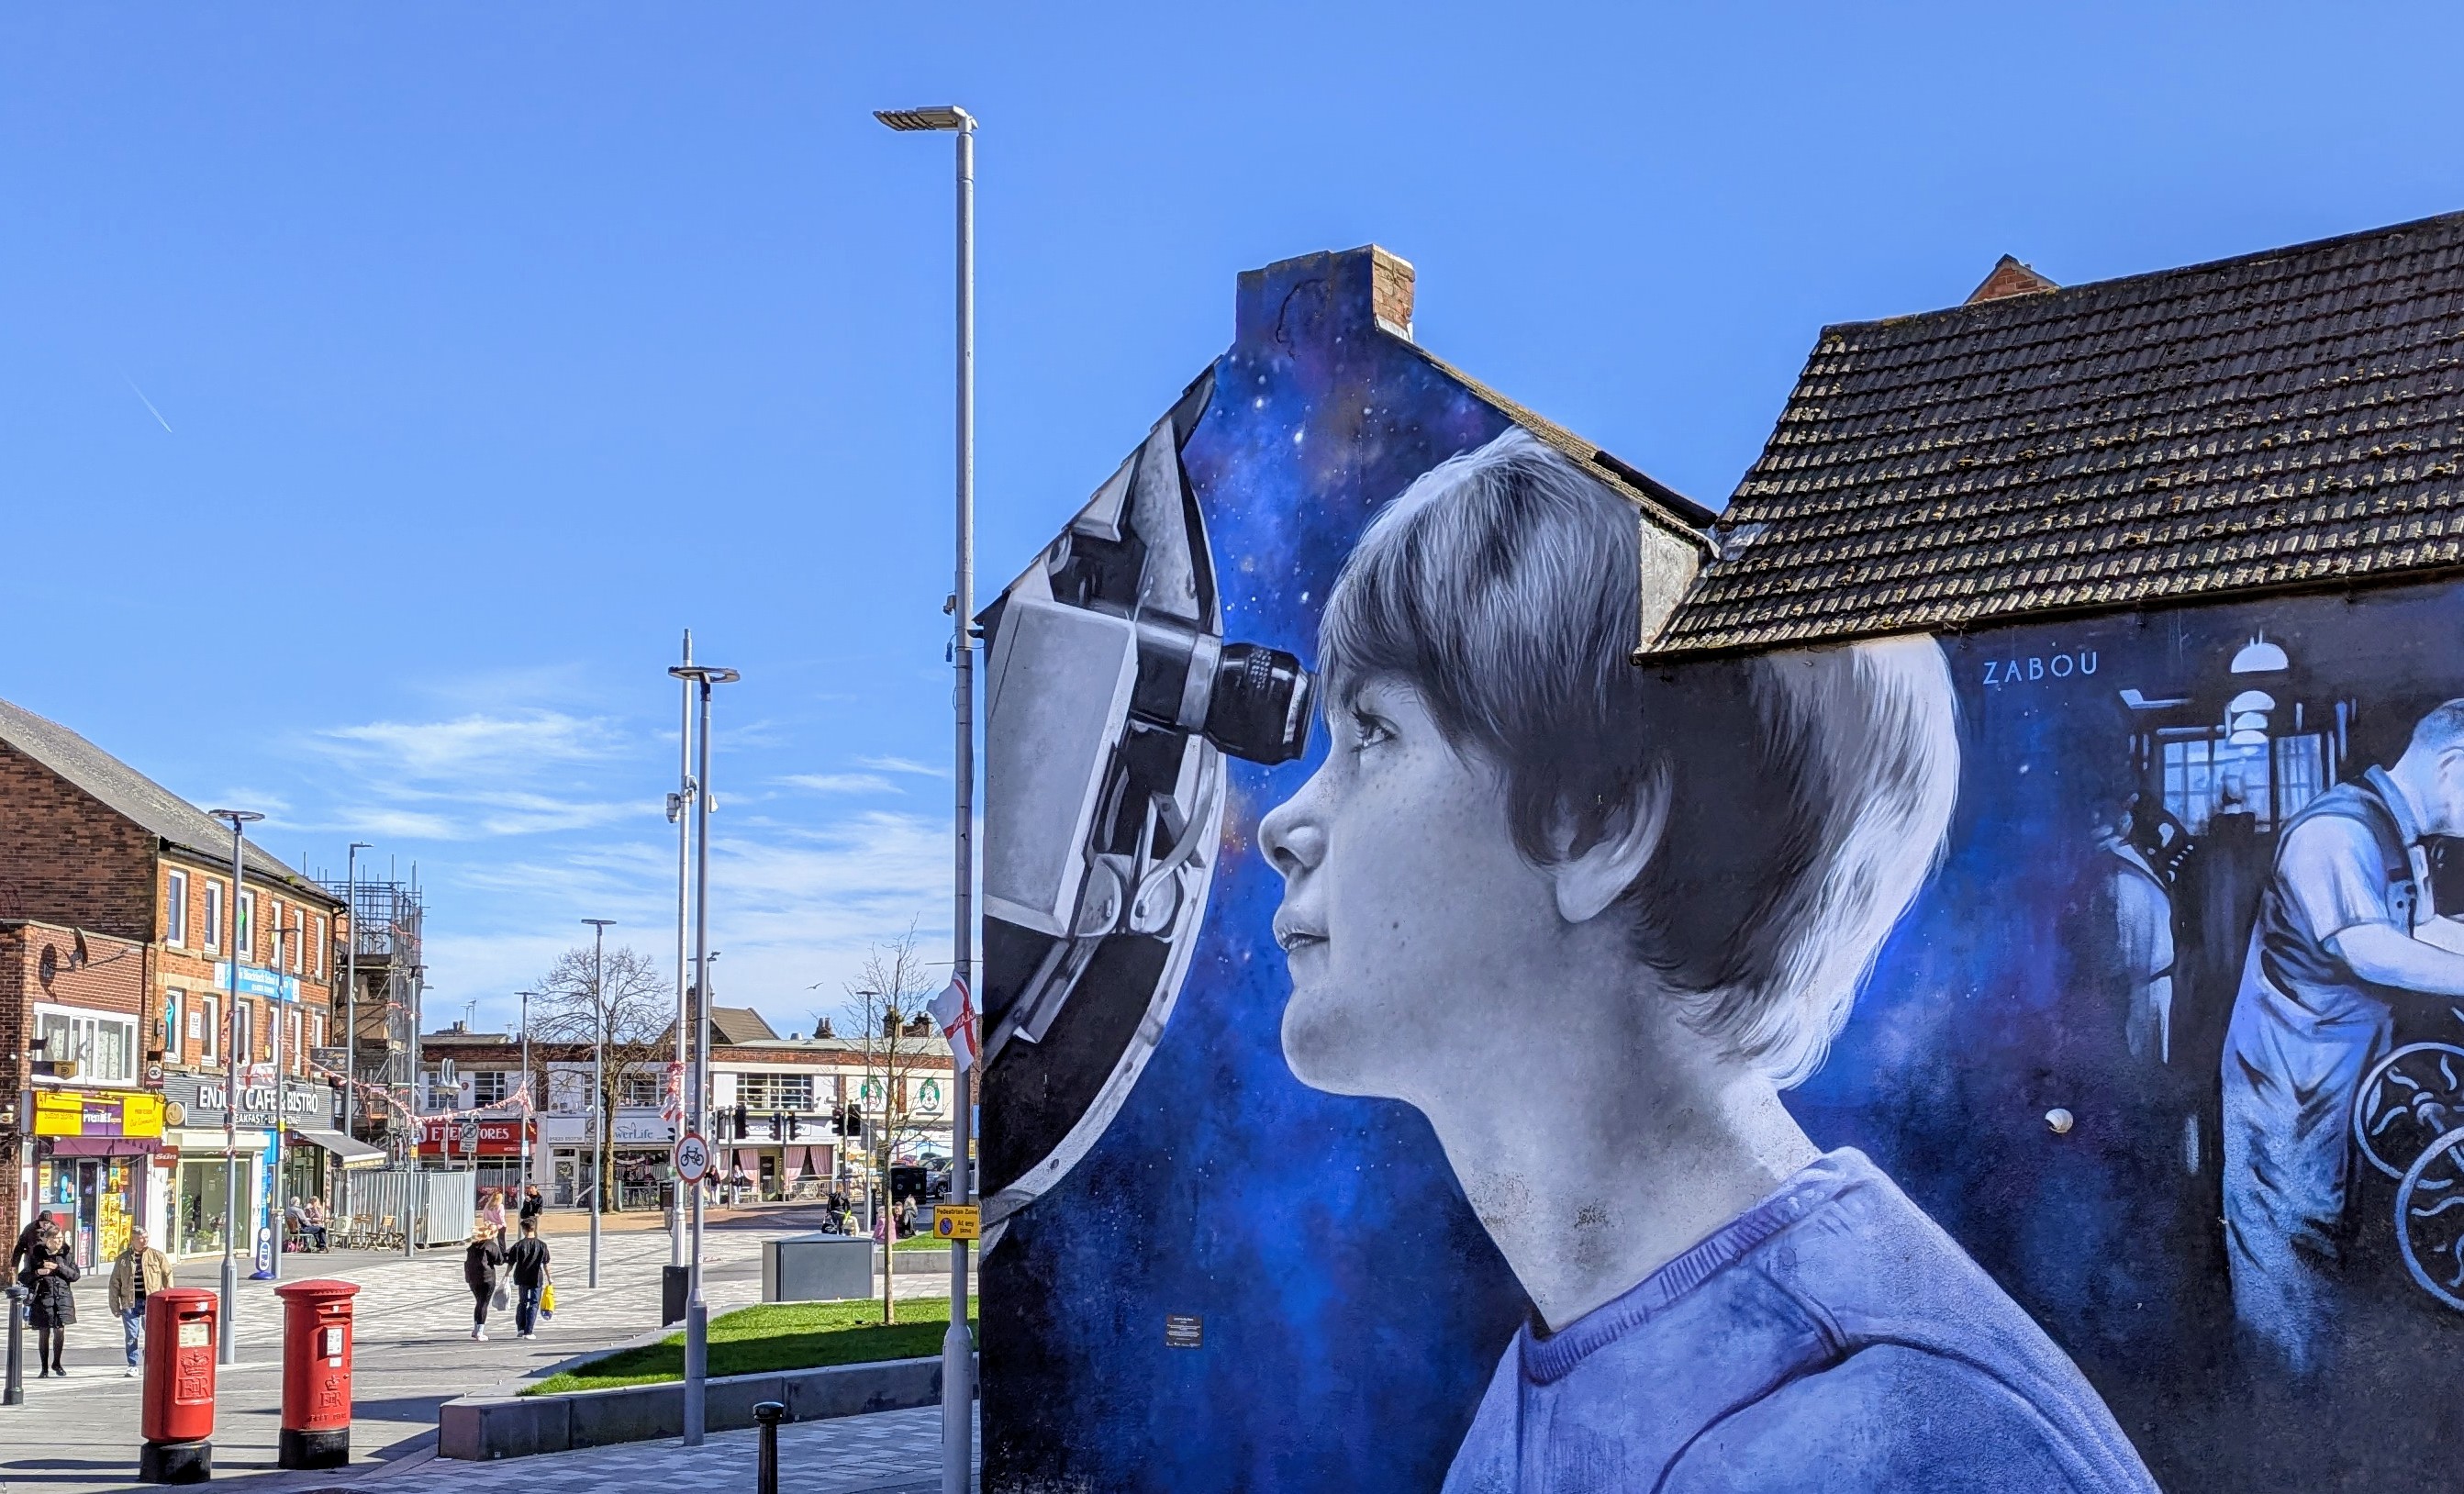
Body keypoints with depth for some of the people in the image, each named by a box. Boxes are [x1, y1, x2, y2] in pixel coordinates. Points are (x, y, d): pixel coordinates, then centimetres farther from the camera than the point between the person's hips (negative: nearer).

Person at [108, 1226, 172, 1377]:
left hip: (151, 1302, -1)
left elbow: (168, 1275, 9)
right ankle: (132, 1366, 13)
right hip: (130, 1303, 1)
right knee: (131, 1336, 4)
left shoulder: (157, 1256, 2)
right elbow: (115, 1282, 9)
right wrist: (115, 1304, 5)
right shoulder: (123, 1259, 5)